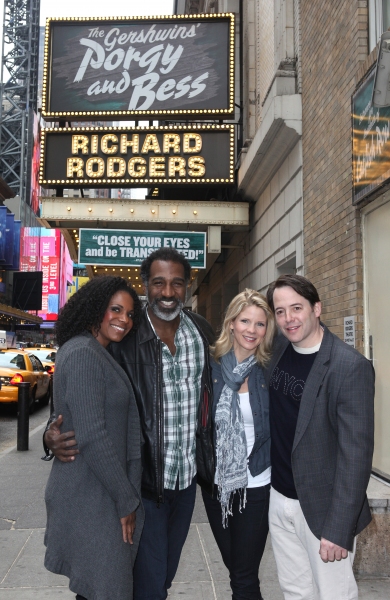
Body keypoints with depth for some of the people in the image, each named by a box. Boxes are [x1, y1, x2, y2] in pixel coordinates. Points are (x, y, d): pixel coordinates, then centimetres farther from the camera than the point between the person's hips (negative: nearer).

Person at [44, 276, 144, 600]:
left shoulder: (99, 355, 13)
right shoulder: (83, 354, -18)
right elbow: (92, 437, -24)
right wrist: (127, 500, -16)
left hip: (95, 491, 10)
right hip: (91, 497, -10)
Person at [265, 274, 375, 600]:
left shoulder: (351, 367, -19)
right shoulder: (279, 348, 0)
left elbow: (355, 452, -20)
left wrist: (338, 528, -21)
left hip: (321, 507, -6)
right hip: (279, 499, 6)